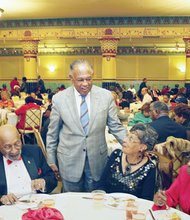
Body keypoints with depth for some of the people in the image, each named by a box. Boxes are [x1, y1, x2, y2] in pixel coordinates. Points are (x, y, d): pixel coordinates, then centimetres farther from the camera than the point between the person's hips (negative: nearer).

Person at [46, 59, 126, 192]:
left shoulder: (106, 96, -5)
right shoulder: (59, 99, -6)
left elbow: (115, 127, 2)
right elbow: (52, 133, 2)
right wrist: (51, 160, 5)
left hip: (97, 160, 1)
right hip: (69, 161, 0)